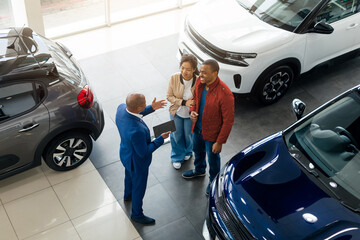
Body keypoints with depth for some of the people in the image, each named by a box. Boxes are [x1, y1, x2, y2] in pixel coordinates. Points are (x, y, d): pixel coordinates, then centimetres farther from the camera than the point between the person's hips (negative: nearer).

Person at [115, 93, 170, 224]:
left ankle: (128, 195, 68)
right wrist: (161, 139, -22)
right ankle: (137, 214, 48)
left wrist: (151, 108, -4)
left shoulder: (121, 108, -24)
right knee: (139, 187, 21)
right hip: (137, 162, -8)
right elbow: (144, 152, -30)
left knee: (129, 175, 37)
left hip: (126, 153, 8)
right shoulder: (137, 131, -47)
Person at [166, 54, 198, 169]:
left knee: (189, 135, 24)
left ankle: (188, 152, 59)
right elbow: (169, 96, -14)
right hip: (176, 112, 1)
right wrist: (184, 102, -26)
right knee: (176, 135, 20)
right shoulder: (174, 78, -25)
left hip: (190, 115, -1)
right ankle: (177, 157, 48)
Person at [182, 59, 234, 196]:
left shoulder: (225, 94, -34)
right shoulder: (200, 83, -13)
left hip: (212, 133, -6)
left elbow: (228, 121, -25)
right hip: (197, 128, 7)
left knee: (213, 158, 19)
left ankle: (214, 181, 47)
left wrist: (220, 142, -20)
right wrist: (192, 111, -11)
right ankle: (199, 170, 62)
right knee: (198, 151, 31)